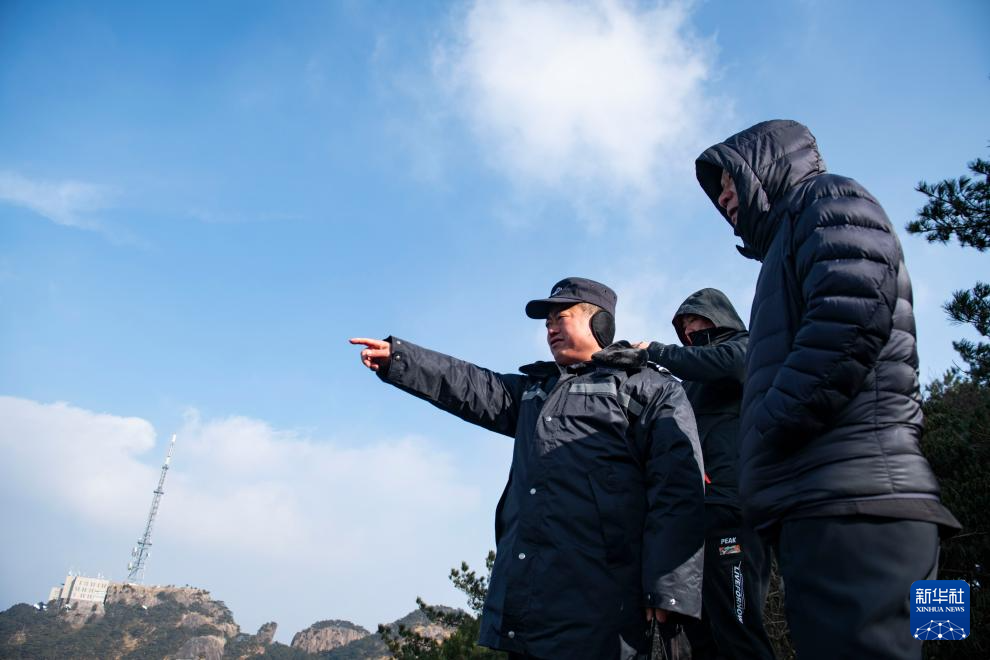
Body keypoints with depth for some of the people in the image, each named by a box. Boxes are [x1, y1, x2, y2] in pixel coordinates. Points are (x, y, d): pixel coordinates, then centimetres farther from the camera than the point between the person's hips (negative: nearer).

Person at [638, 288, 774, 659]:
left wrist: (654, 350, -5)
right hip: (697, 507, 8)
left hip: (729, 502, -8)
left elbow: (719, 363, -12)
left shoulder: (745, 347, 11)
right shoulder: (694, 384, 31)